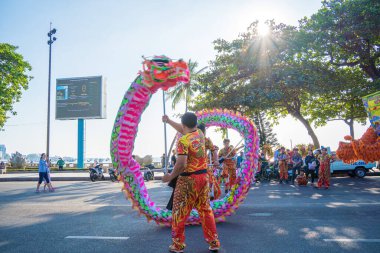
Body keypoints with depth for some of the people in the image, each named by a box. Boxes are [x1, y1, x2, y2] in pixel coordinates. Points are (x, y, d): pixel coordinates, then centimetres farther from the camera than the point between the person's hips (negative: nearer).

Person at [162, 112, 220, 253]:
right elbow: (184, 130, 25)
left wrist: (170, 176, -8)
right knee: (205, 210, 14)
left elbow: (181, 164, -23)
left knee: (179, 213, 7)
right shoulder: (200, 134, 6)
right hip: (203, 176, 7)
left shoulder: (183, 140, -16)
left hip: (188, 179, -6)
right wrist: (168, 121, 33)